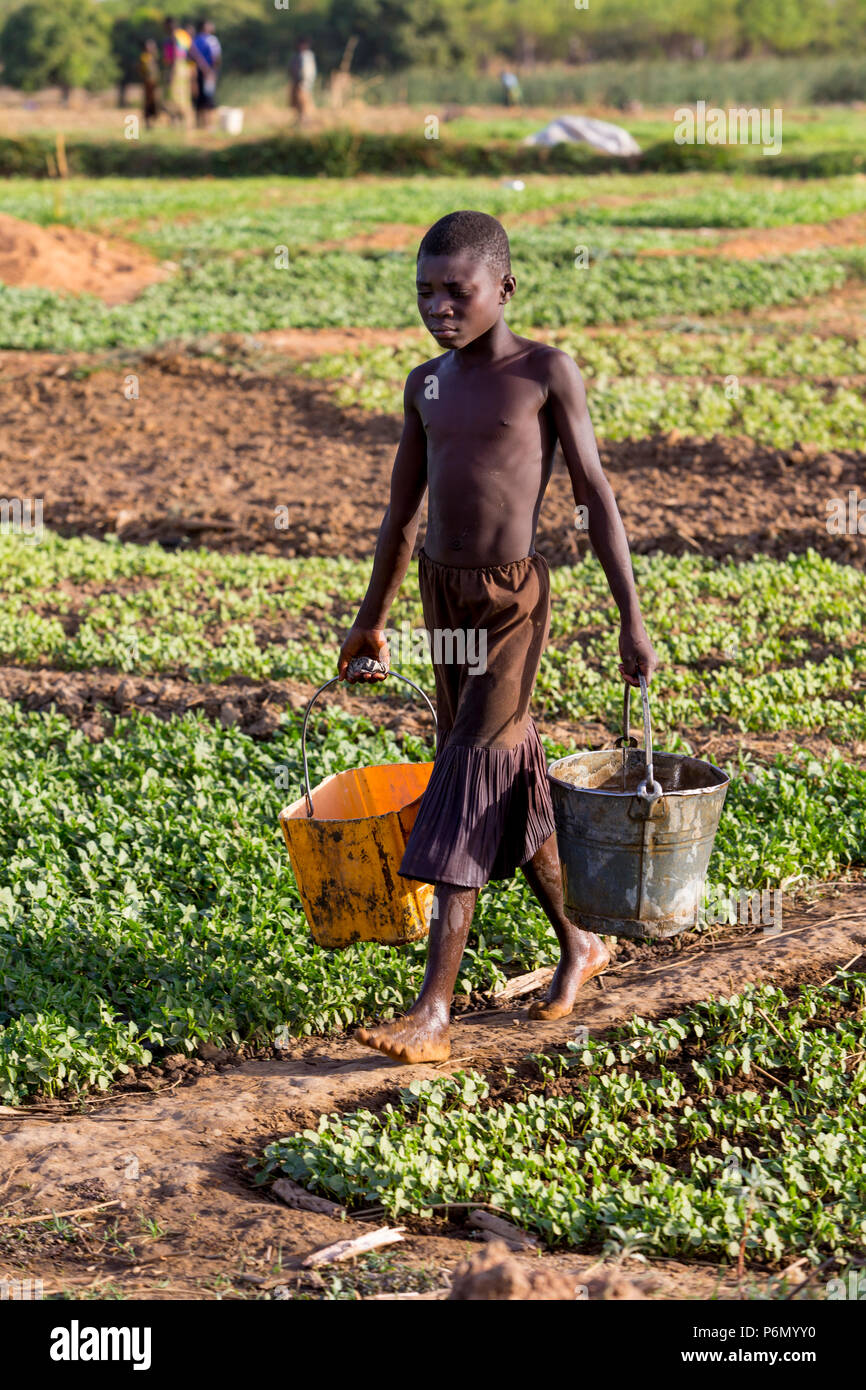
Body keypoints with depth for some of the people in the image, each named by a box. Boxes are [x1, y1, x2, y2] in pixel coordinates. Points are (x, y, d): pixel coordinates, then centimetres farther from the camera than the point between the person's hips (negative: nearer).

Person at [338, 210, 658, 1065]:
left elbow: (595, 496, -6)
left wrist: (632, 619, -8)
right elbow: (403, 511, 16)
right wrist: (371, 621, 21)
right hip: (443, 591, 6)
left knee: (469, 782, -11)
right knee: (511, 779, 14)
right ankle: (578, 945, 33)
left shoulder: (547, 372, -8)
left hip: (513, 595, -6)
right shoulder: (426, 385, 8)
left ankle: (433, 1012, -12)